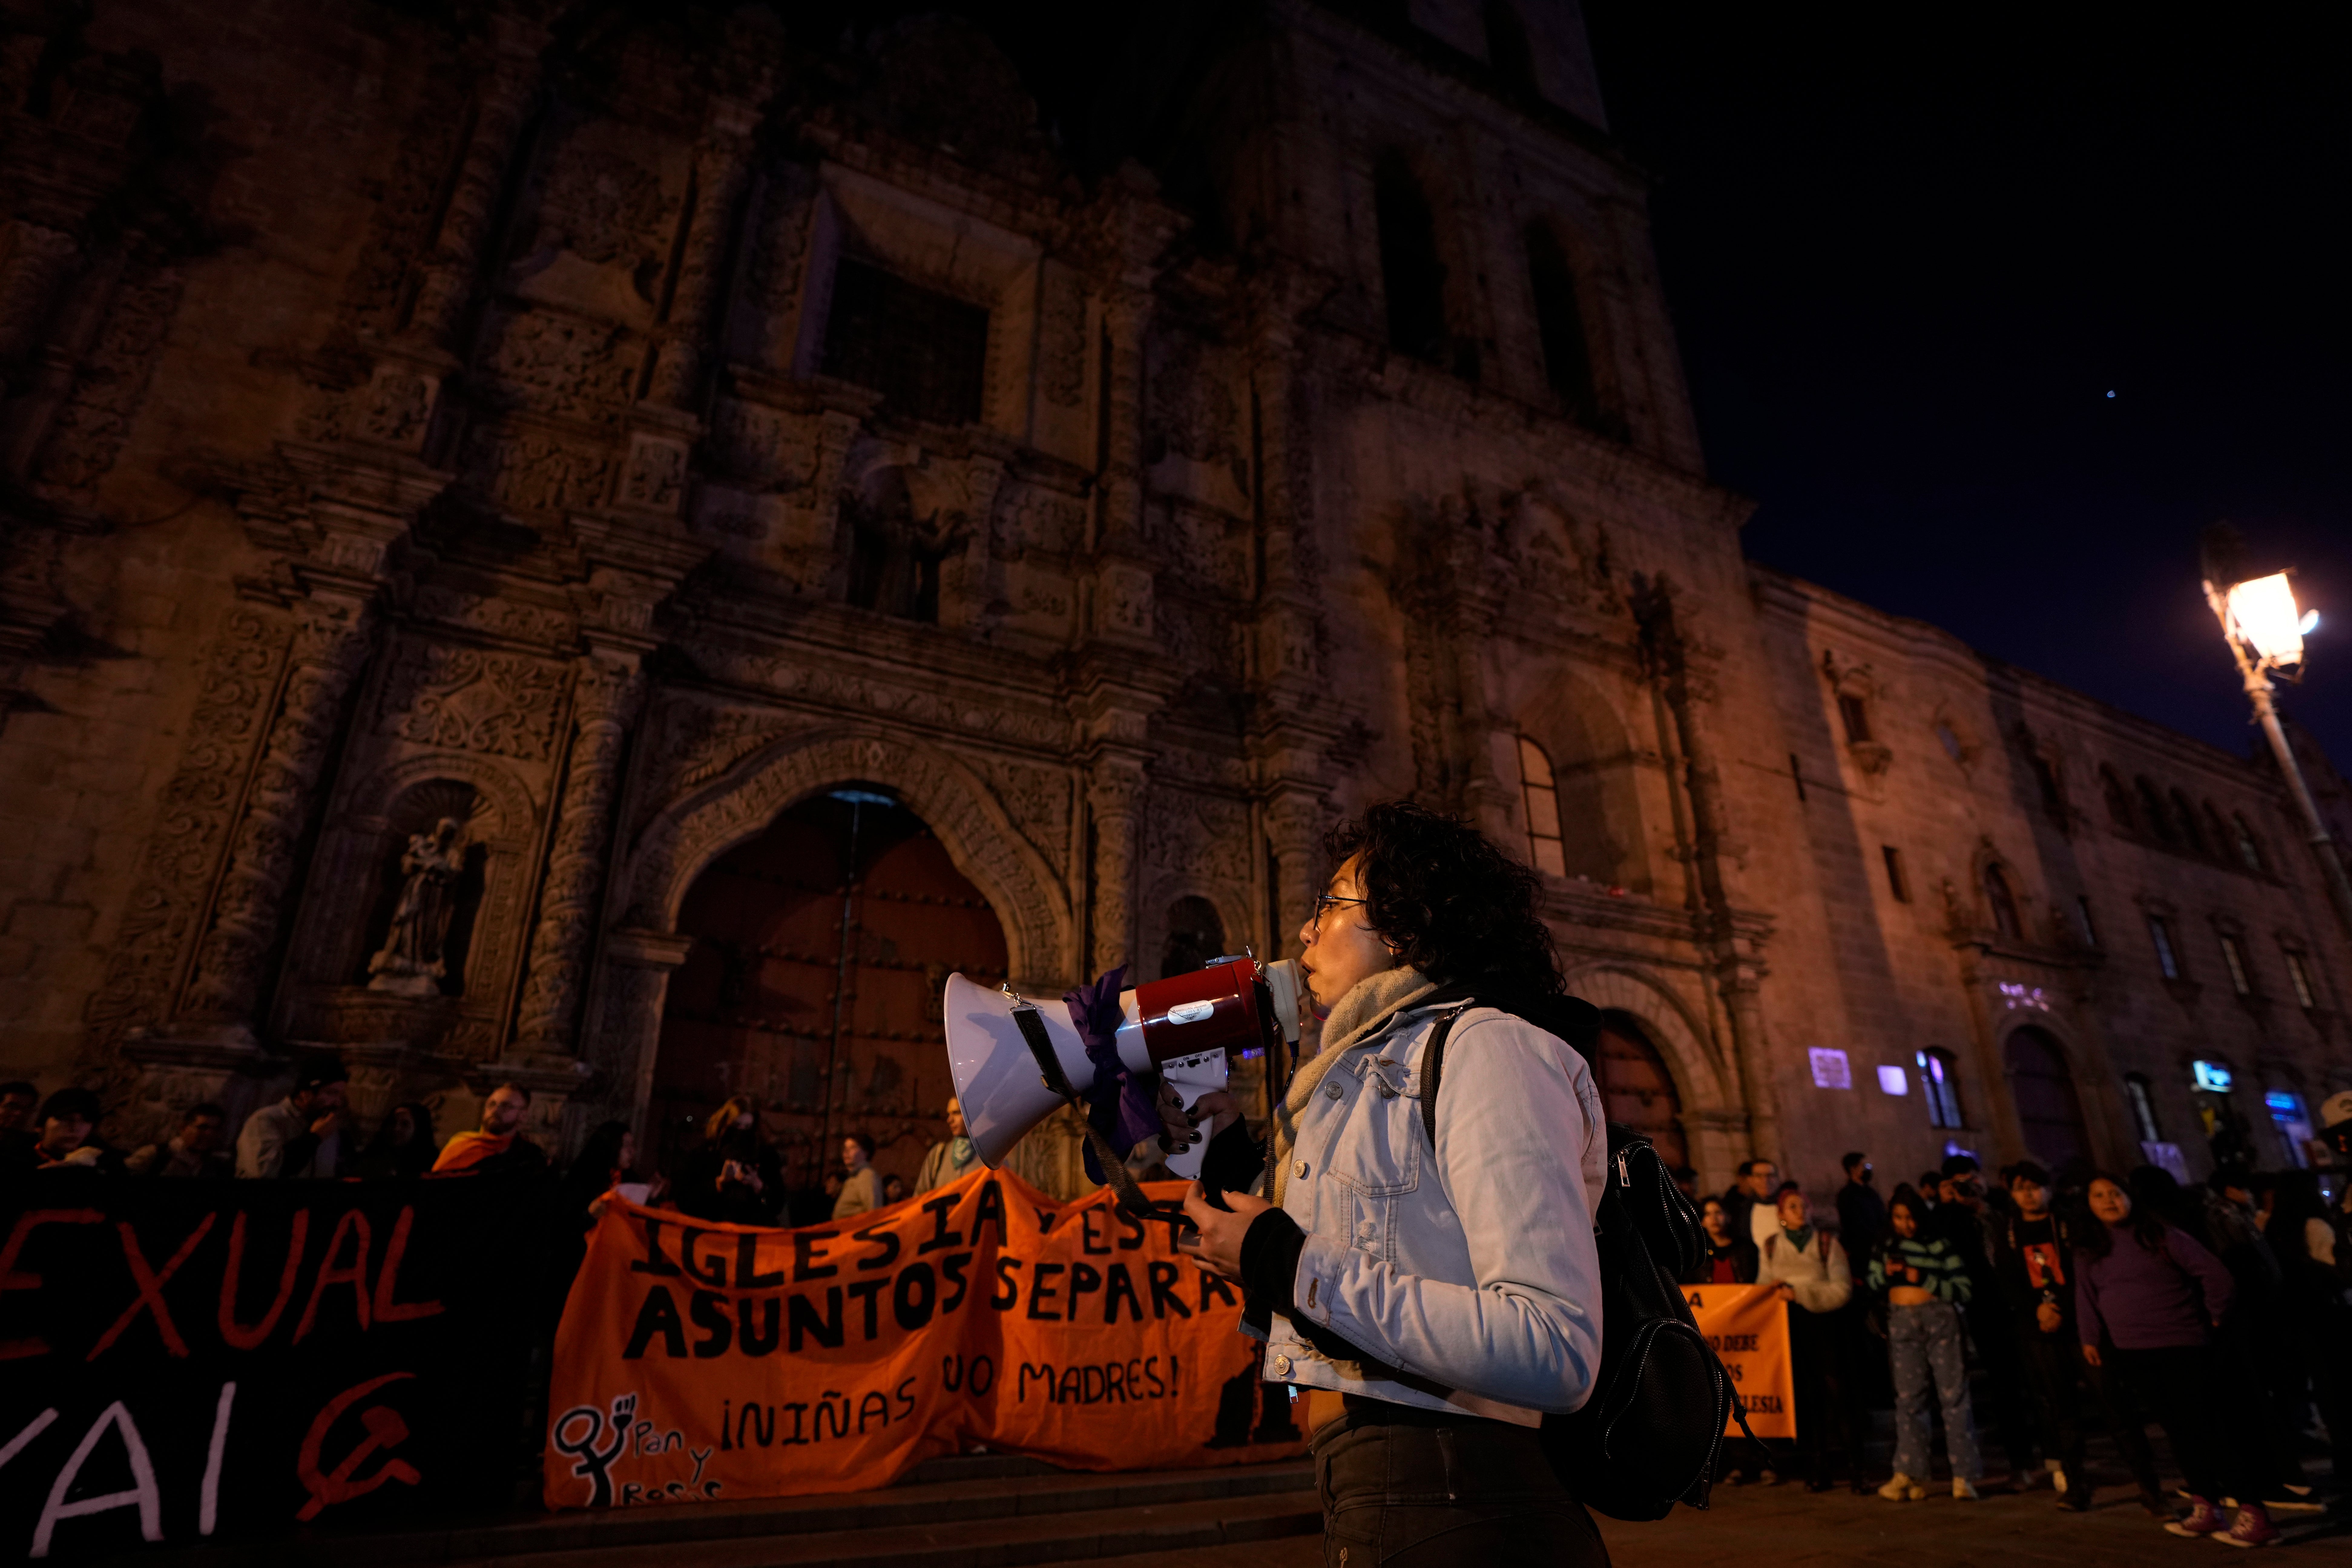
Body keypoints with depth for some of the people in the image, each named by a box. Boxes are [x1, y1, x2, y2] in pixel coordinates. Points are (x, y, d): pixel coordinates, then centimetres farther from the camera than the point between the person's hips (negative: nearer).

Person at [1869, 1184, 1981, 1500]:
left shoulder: (1940, 1245, -2)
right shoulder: (1886, 1246, 9)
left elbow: (1965, 1289, -8)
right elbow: (1872, 1288, 12)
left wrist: (1924, 1280, -16)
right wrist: (1885, 1274, -8)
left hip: (1940, 1319, -3)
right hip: (1902, 1323, 3)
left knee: (1953, 1395, -2)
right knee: (1908, 1399, 6)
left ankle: (1964, 1476, 6)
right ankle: (1910, 1475, 12)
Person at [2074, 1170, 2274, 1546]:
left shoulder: (2159, 1235, -5)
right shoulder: (2088, 1251, 6)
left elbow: (2215, 1274, -2)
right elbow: (2087, 1298, 9)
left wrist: (2213, 1318, 2)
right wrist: (2092, 1339, 3)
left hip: (2180, 1345, -4)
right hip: (2133, 1355, 4)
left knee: (2207, 1427, -5)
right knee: (2179, 1431, 9)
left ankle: (2253, 1514, 1)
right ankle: (2205, 1508, 15)